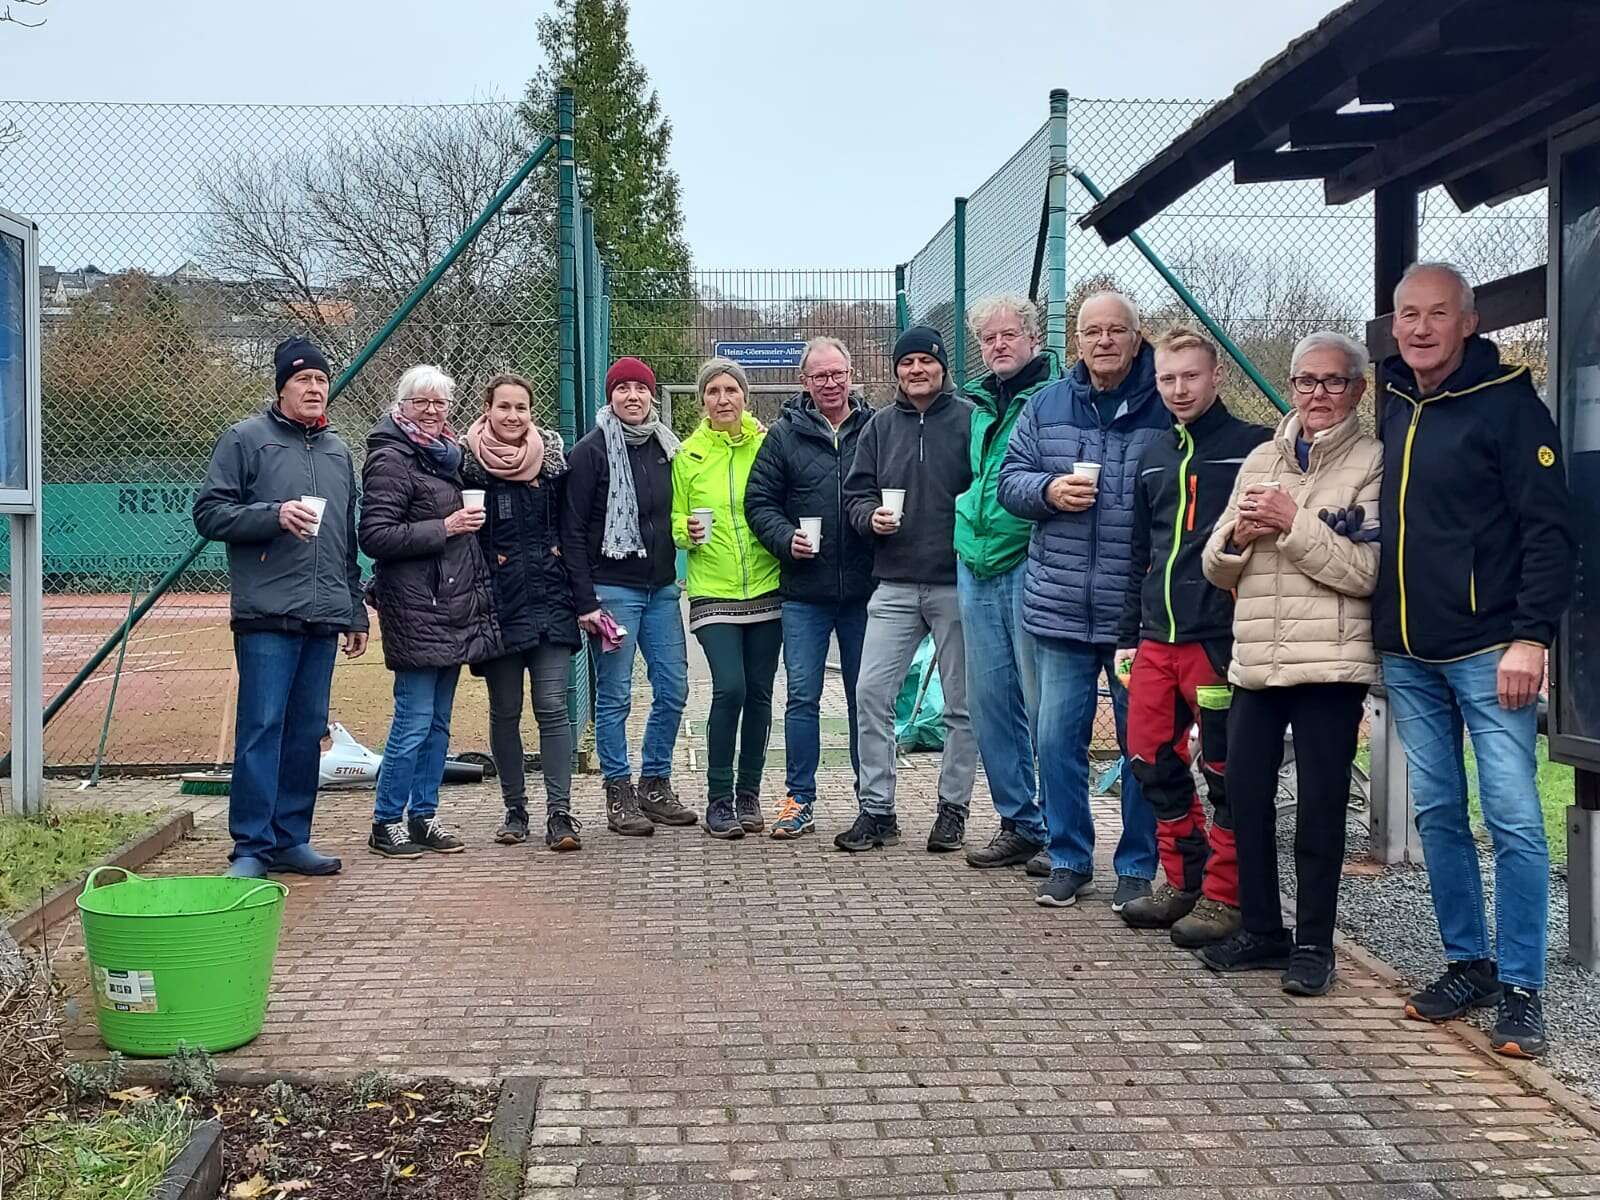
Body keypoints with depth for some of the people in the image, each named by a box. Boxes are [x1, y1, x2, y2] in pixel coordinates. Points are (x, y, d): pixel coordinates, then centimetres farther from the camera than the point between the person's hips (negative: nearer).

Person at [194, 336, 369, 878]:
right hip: (267, 615, -6)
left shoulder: (338, 450, 20)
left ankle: (291, 839, 16)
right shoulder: (247, 439, 1)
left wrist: (356, 611, 22)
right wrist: (274, 514, -17)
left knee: (308, 731, 8)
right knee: (262, 727, -7)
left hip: (323, 617, 6)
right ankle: (251, 847, -2)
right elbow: (208, 512, -4)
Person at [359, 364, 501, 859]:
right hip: (416, 610, -9)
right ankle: (386, 823, 4)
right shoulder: (391, 459, -9)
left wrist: (468, 525, 12)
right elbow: (375, 536, -17)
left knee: (438, 722, 11)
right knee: (414, 722, -6)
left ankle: (423, 816, 18)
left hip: (453, 608, 9)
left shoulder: (447, 454, 17)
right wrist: (445, 528, -19)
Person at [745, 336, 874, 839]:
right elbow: (759, 501, 4)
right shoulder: (784, 434, 4)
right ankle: (799, 801, 10)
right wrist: (786, 538, -12)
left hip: (864, 590, 0)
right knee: (802, 696, 2)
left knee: (866, 697, 9)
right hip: (805, 592, 0)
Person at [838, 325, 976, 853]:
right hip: (895, 585, 3)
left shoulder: (968, 420, -2)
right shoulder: (880, 426, 10)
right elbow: (856, 492, 12)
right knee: (871, 692, -2)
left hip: (957, 584, -3)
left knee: (962, 702, 6)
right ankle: (876, 810, 7)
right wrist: (871, 516, -9)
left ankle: (953, 809, 18)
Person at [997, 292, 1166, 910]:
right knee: (1057, 739, 7)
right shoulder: (1047, 406, 7)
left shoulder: (1166, 410, -2)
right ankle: (1069, 859, 22)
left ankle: (1139, 867, 20)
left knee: (1142, 742, 7)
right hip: (1059, 608, 3)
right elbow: (1010, 479, 11)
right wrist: (1049, 489, -11)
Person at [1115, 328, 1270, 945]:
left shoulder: (1253, 447, -3)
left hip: (1220, 637, -6)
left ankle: (1225, 894, 10)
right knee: (1151, 759, 9)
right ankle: (1184, 879, 23)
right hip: (1157, 639, 7)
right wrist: (1127, 635, 17)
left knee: (1225, 769, 0)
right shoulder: (1153, 458, 16)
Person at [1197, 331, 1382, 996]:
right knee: (1245, 793, 8)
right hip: (1256, 659, 6)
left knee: (1320, 805, 0)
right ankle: (1261, 929, 23)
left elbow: (1367, 570, -14)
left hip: (1330, 663, -5)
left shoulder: (1373, 463, -2)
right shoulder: (1261, 461, 14)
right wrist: (1239, 535, -5)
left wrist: (1293, 523, -16)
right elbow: (1218, 569, 15)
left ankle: (1313, 943, 13)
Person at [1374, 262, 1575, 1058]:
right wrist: (1380, 635, 11)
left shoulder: (1507, 404, -6)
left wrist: (1531, 636, -18)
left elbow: (1548, 530, -11)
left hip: (1487, 653, -6)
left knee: (1513, 821, -4)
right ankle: (1468, 964, 22)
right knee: (1438, 814, 11)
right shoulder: (1391, 411, 12)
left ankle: (1520, 989, 3)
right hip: (1407, 657, 6)